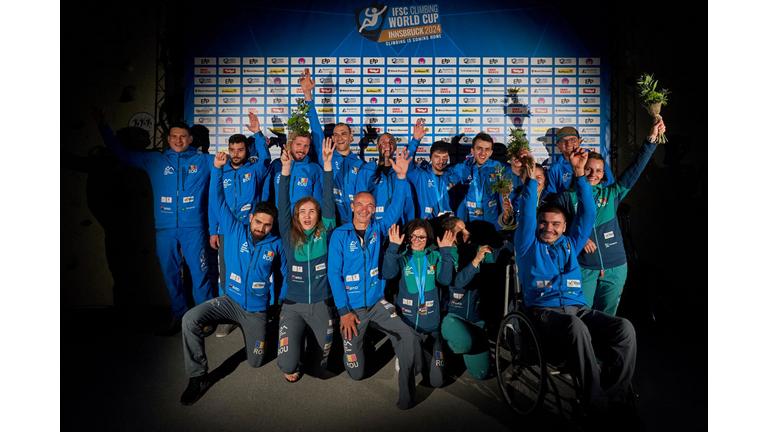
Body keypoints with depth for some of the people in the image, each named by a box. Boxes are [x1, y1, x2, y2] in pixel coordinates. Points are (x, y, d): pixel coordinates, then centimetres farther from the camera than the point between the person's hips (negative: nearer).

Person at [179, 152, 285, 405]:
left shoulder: (276, 245, -6)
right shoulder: (235, 232, -5)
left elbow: (286, 275, 7)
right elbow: (219, 202, -10)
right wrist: (217, 169, -19)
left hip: (257, 310, 0)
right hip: (229, 301, 0)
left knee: (255, 362, 6)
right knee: (190, 320, -27)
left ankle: (247, 328, 38)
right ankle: (198, 377, -10)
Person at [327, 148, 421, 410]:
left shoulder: (378, 229, 1)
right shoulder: (340, 235, -8)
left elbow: (396, 208, -12)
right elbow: (334, 274, -10)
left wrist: (401, 176, -25)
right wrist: (344, 311, -14)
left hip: (378, 303, 2)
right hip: (351, 308, -1)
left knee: (408, 337, -25)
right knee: (356, 372, 9)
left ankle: (406, 391, -6)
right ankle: (353, 345, 43)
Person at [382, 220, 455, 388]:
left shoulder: (435, 257, 4)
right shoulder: (402, 257, 0)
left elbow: (445, 280, -11)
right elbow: (387, 274, -19)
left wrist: (446, 252, -17)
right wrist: (393, 247, -26)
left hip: (430, 324, 1)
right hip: (405, 322, -1)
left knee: (436, 380, 3)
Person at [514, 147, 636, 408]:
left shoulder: (570, 244, 24)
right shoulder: (528, 245, 15)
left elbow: (587, 213, 17)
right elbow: (527, 215, 1)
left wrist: (579, 173, 10)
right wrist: (531, 180, -3)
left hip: (579, 309, 4)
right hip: (544, 311, -4)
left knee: (624, 328, -24)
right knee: (576, 327, -38)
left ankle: (615, 394, -17)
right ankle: (595, 401, -28)